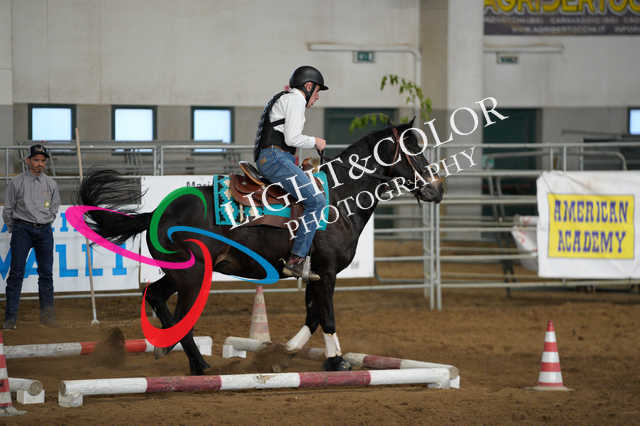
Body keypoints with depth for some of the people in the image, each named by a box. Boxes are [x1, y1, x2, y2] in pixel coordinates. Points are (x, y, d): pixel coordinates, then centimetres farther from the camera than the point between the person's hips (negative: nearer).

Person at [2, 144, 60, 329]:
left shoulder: (51, 184, 10)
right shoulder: (17, 182, 1)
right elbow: (8, 209, 6)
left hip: (44, 230, 3)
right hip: (22, 229, -3)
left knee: (46, 272, 3)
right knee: (17, 272, -8)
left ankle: (47, 314, 8)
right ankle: (10, 317, -9)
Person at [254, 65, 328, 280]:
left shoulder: (282, 99, 28)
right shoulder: (295, 99, -4)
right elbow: (292, 138, -15)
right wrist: (314, 141, 1)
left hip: (265, 159, 11)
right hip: (276, 158, -11)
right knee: (316, 201, -17)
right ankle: (295, 261, -23)